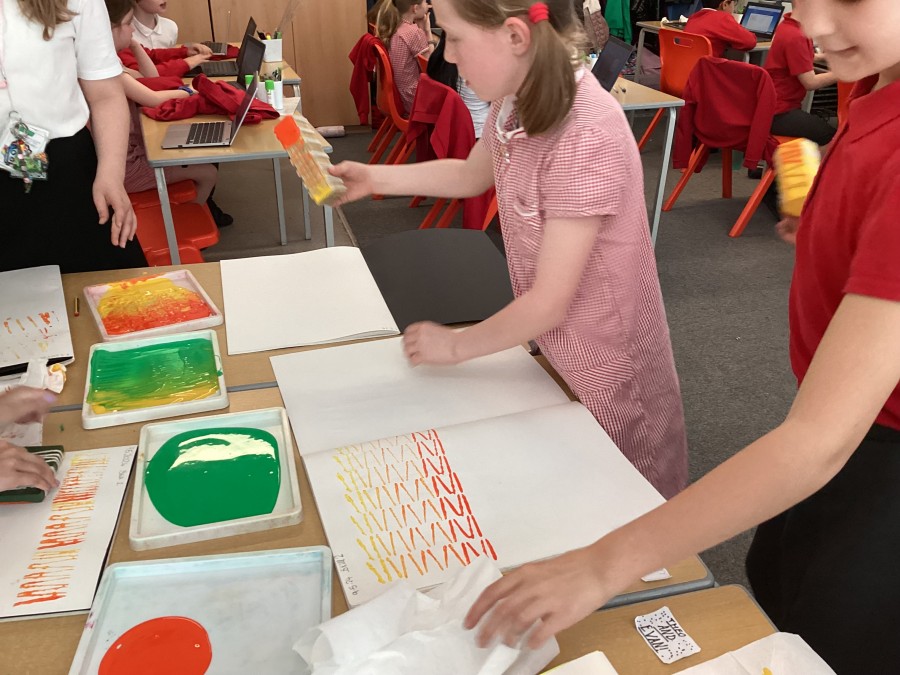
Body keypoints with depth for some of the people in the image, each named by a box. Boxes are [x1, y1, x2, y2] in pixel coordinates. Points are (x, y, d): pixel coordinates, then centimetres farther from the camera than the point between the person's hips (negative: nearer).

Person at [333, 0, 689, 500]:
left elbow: (550, 302, -26)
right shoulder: (517, 101, -6)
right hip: (552, 341, 7)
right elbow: (472, 175, 16)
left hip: (605, 361, -7)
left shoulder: (585, 138, -32)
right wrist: (376, 179, 9)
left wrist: (456, 346, -12)